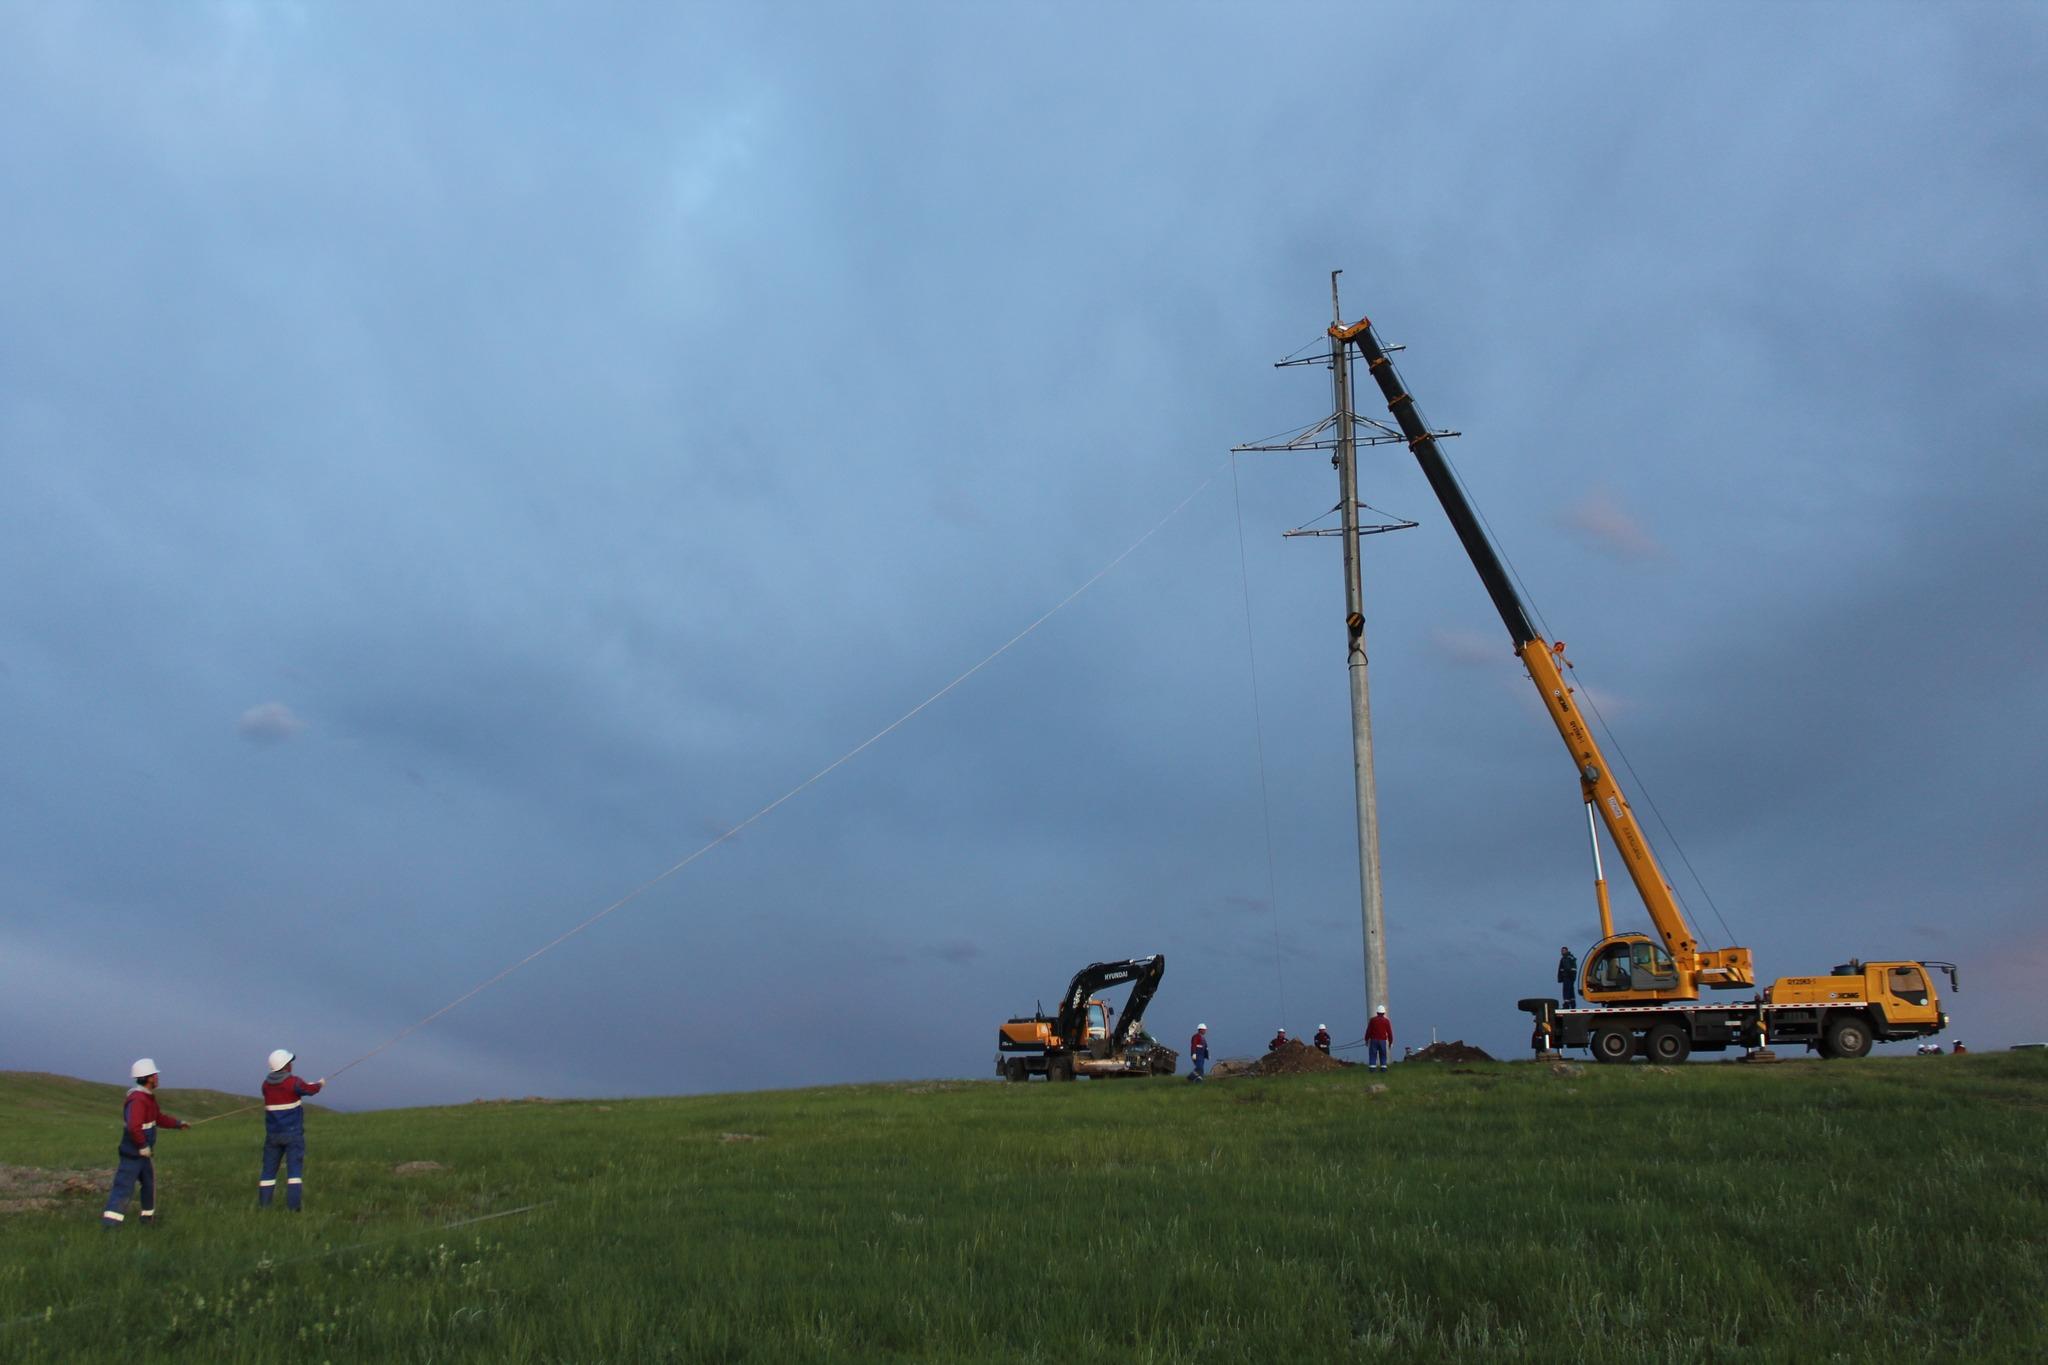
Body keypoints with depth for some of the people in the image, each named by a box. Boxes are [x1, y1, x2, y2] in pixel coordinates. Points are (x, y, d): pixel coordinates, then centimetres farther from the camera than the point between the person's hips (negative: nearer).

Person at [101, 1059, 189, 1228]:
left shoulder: (148, 1097, 9)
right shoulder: (137, 1099, -25)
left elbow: (159, 1117, 22)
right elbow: (134, 1127, -34)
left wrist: (178, 1123, 17)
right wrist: (143, 1146, -25)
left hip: (144, 1152, 10)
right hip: (133, 1153, -10)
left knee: (149, 1184, 19)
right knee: (124, 1184, -10)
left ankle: (148, 1217, 31)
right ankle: (110, 1219, -10)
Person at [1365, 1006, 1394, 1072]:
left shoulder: (1373, 1020, 0)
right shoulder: (1386, 1021, 0)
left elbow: (1368, 1030, -1)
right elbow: (1389, 1032, 0)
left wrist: (1366, 1040, 9)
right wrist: (1390, 1042, 8)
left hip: (1374, 1040, -1)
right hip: (1383, 1040, 1)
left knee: (1373, 1054, 1)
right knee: (1383, 1055, 8)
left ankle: (1372, 1067, -6)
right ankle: (1383, 1067, 2)